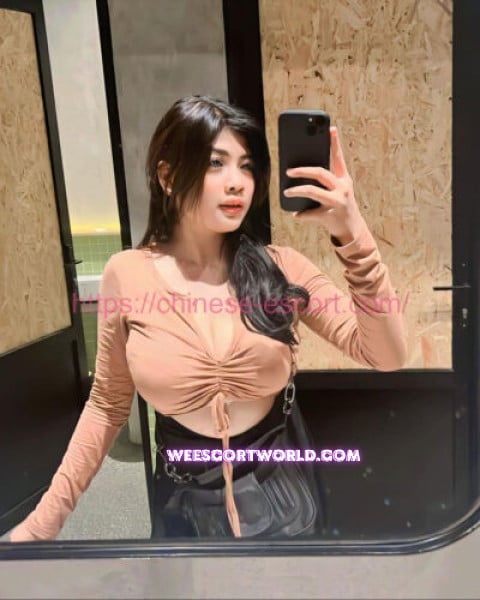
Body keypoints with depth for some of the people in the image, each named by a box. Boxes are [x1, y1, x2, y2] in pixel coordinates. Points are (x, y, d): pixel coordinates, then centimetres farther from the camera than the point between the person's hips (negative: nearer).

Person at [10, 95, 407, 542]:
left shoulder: (280, 267, -12)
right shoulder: (126, 274, -12)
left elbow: (387, 356, -18)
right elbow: (108, 404, -1)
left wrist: (353, 237, -31)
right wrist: (45, 519, -2)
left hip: (278, 499, 0)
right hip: (185, 506, 0)